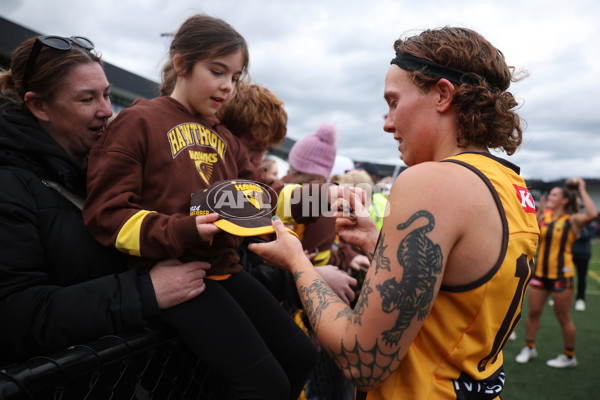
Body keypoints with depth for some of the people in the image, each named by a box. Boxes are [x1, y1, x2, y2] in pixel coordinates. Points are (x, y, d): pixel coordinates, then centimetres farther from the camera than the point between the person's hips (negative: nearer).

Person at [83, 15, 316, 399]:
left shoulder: (224, 136, 18)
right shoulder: (139, 121, -4)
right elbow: (106, 213, -10)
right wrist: (184, 231, -24)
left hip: (224, 267, 8)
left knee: (302, 357, 8)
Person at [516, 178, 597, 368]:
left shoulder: (572, 220, -9)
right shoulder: (545, 216, 6)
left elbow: (593, 214, -28)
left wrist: (582, 191, -19)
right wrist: (540, 211, -1)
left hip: (561, 275, -5)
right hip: (540, 272, 5)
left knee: (563, 317, 5)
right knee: (533, 313, 10)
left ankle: (569, 356, 23)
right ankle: (529, 348, 27)